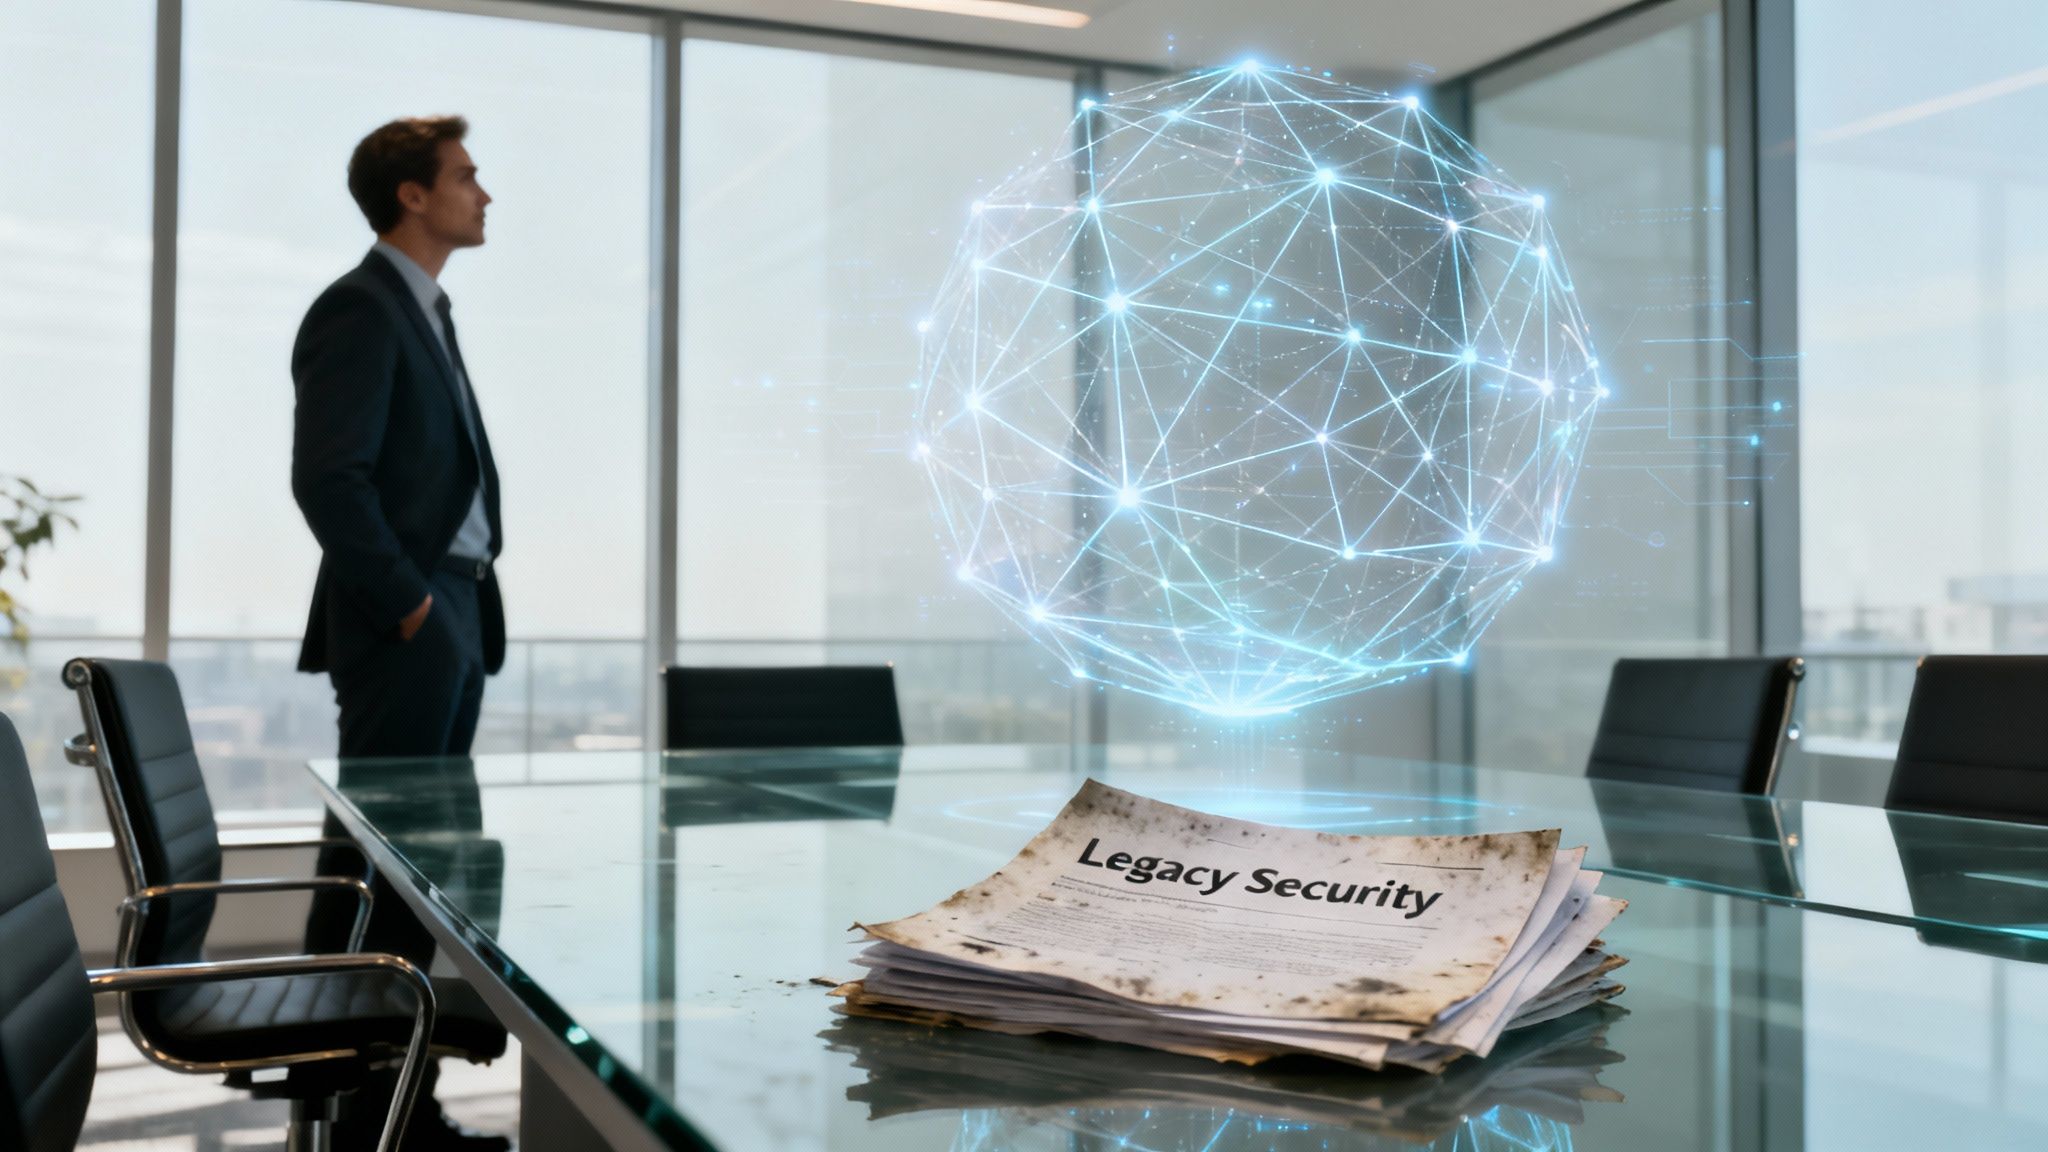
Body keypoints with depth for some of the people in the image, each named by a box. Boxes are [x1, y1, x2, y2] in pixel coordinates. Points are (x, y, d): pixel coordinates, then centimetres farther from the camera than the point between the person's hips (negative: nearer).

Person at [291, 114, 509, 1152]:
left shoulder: (425, 313, 21)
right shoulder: (360, 308, -9)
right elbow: (329, 478, -17)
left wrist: (469, 605, 13)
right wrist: (408, 603, -15)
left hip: (453, 620, 10)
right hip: (403, 628, -10)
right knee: (381, 864, -6)